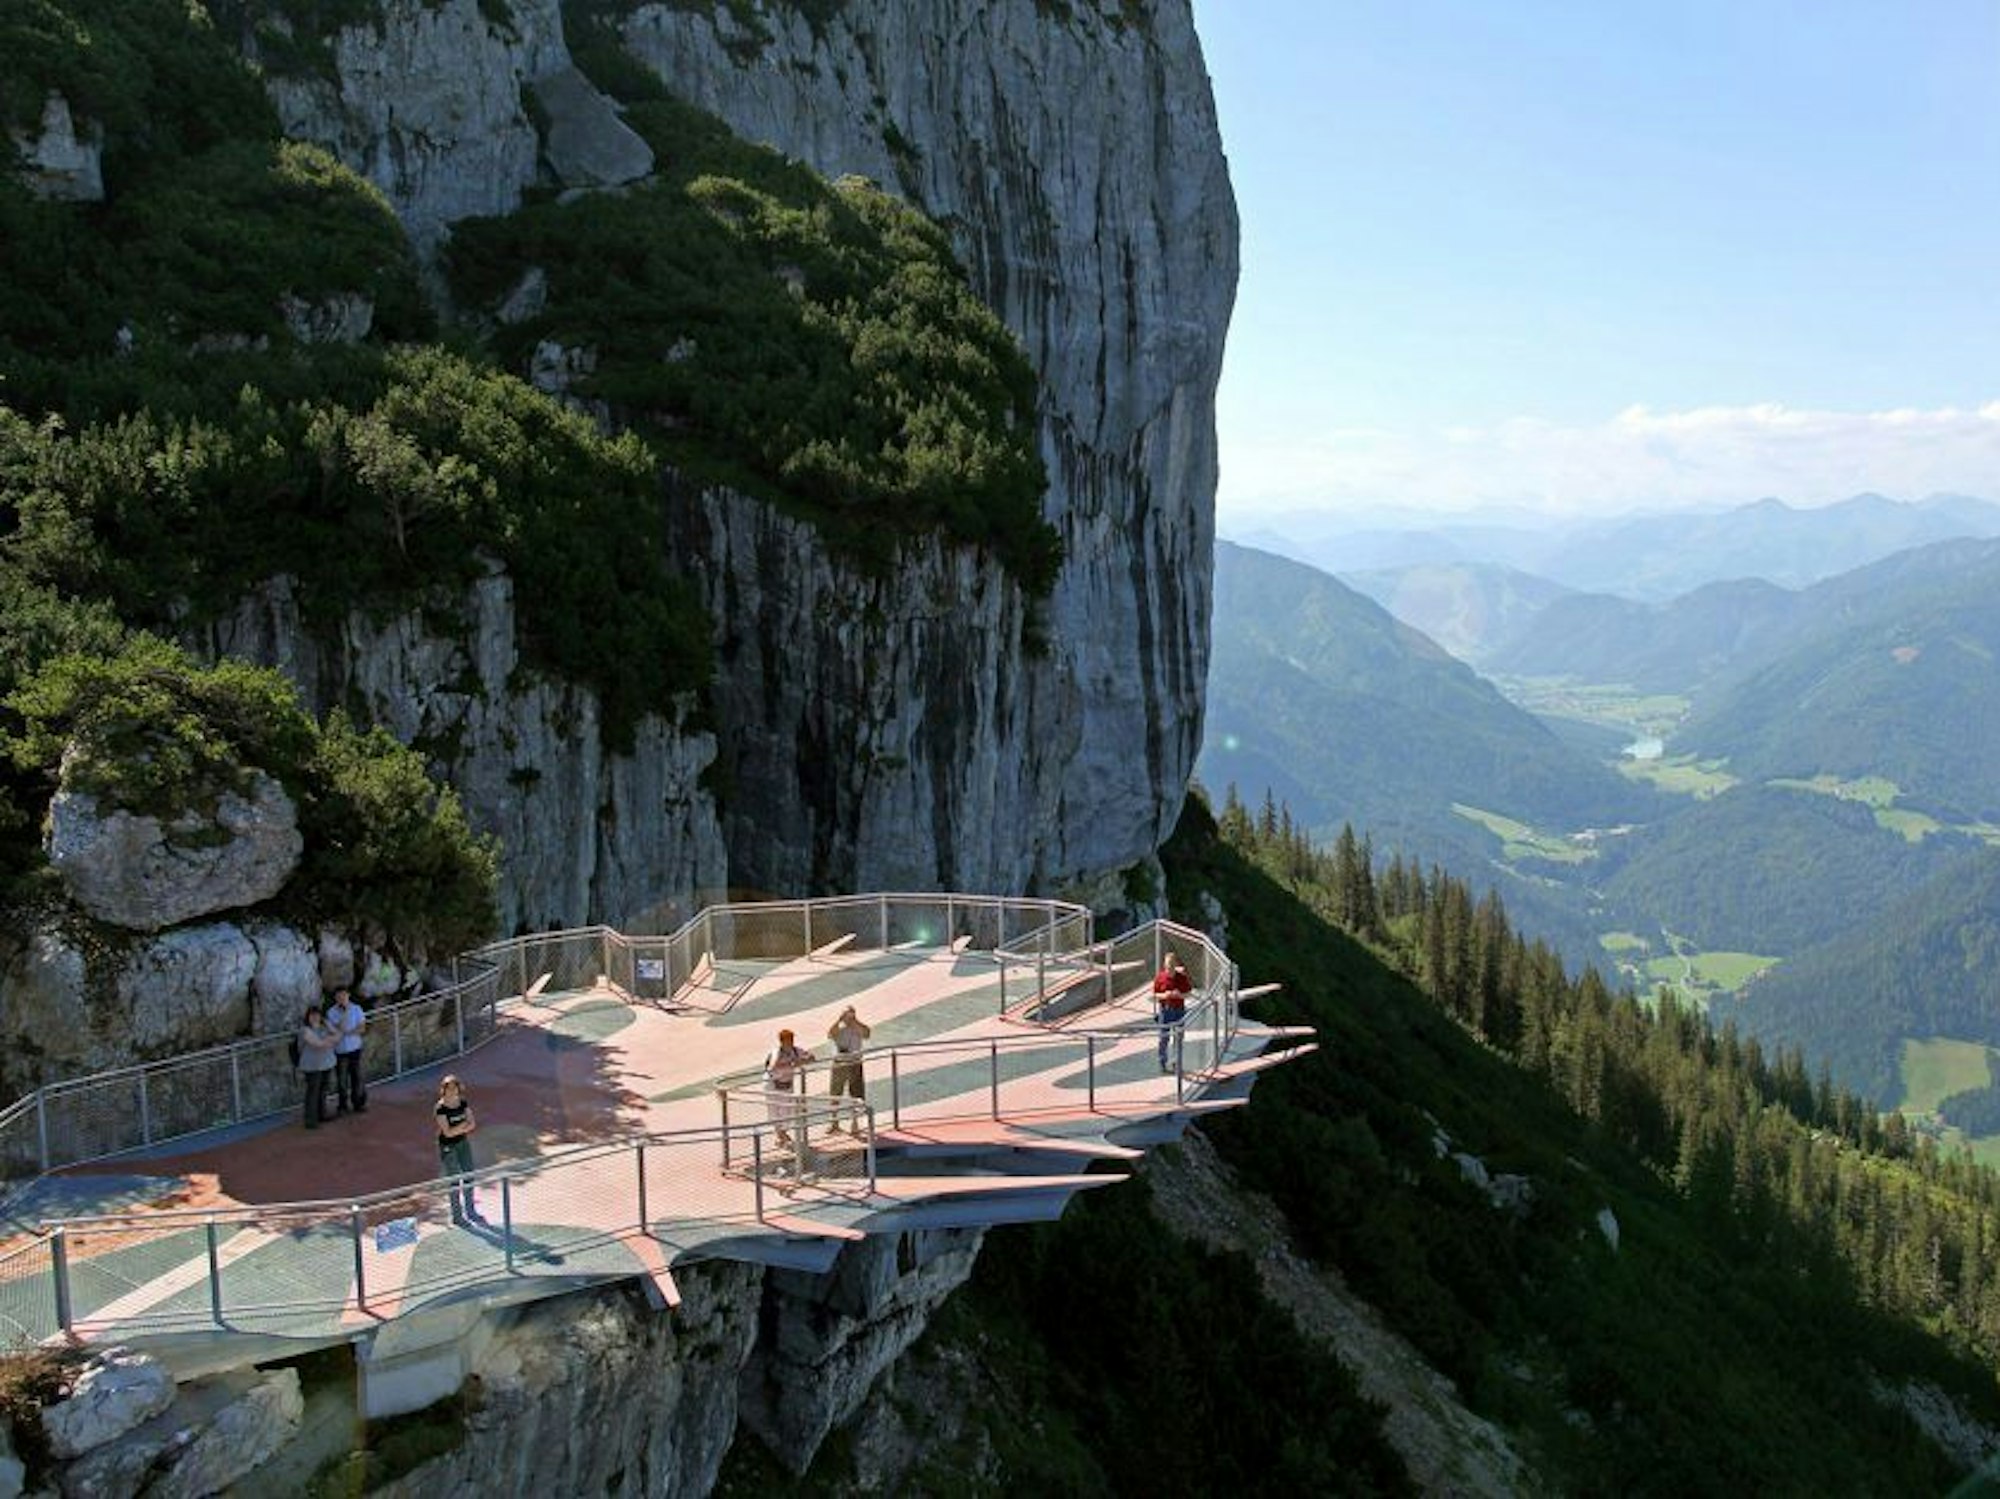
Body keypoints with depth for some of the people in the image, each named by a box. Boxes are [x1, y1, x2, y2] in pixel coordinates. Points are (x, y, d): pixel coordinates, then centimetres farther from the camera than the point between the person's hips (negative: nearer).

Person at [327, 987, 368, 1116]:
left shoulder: (357, 1009, -3)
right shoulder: (331, 1013, -9)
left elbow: (362, 1028, -4)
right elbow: (339, 1029, -19)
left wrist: (348, 1032, -17)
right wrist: (345, 1013, -26)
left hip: (354, 1048, 1)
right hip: (340, 1050, -1)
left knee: (357, 1077, 6)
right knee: (342, 1080, 6)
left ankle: (359, 1104, 20)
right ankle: (343, 1105, 21)